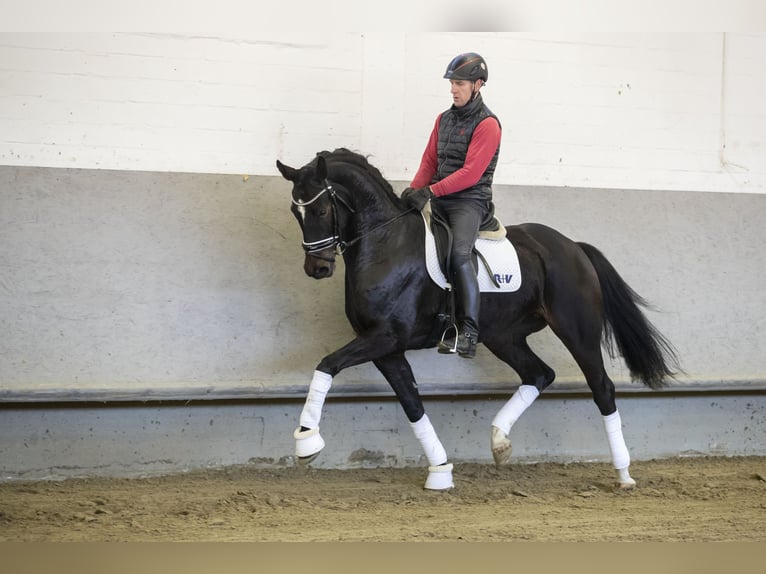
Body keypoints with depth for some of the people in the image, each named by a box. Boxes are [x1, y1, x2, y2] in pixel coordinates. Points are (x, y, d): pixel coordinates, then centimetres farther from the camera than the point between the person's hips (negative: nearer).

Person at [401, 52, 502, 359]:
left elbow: (471, 173, -17)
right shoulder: (444, 118, 16)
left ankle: (468, 333, -30)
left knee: (459, 253, -30)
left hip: (470, 201, -7)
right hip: (437, 198, 8)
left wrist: (431, 191, -23)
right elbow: (430, 160, 15)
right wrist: (415, 188, -5)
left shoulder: (487, 124, -8)